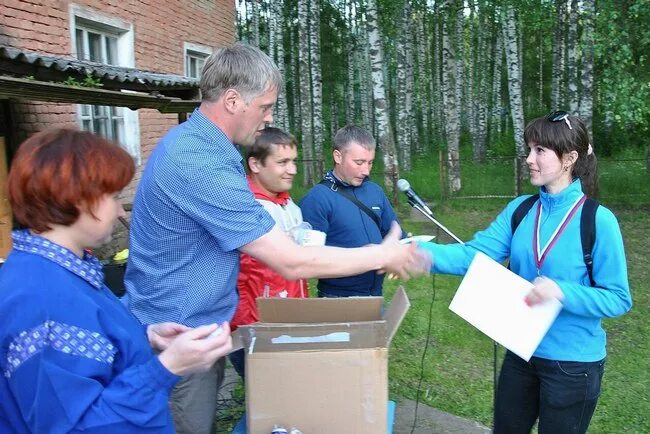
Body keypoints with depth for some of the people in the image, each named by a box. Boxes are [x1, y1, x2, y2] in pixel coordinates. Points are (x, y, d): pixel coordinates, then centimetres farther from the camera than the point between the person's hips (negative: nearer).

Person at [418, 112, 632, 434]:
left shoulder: (598, 220, -17)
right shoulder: (520, 209, -2)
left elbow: (618, 298, -14)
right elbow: (476, 253, -13)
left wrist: (562, 292, -30)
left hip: (572, 363, -5)